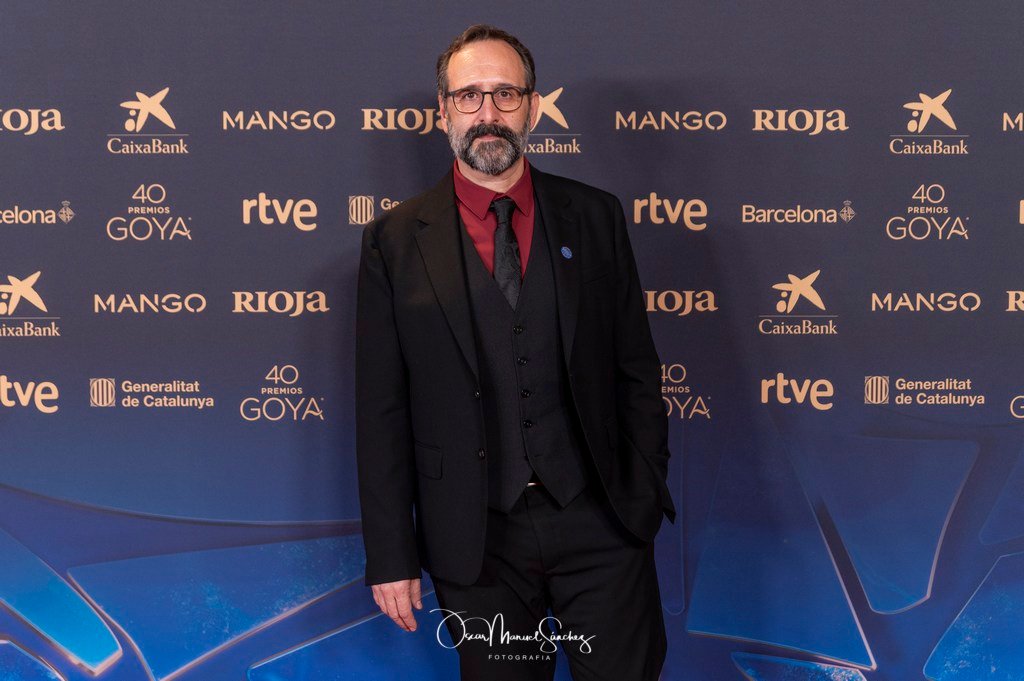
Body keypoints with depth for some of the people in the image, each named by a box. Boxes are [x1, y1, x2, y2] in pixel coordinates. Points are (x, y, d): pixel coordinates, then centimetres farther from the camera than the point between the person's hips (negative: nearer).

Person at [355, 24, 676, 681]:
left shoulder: (594, 216, 4)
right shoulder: (396, 239, 0)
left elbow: (638, 369, 6)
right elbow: (382, 410, -1)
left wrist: (646, 498, 1)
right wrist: (390, 555, -3)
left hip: (599, 525, 1)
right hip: (476, 537, -1)